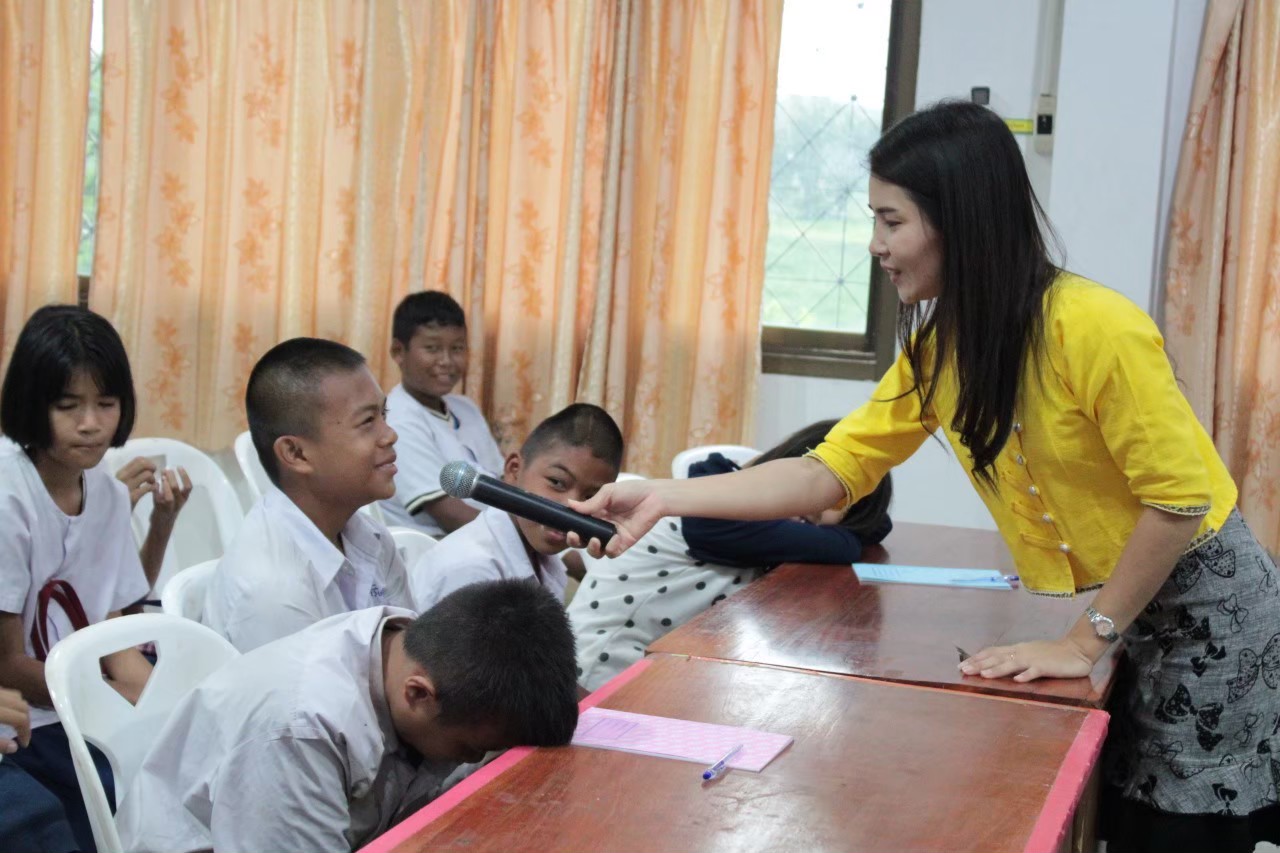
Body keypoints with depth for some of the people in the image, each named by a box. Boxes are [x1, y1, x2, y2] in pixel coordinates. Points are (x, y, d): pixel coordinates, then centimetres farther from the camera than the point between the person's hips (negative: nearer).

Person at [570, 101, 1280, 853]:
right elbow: (829, 473, -5)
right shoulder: (937, 345, -4)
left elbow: (1180, 498, -24)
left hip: (1206, 606, -6)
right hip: (1118, 607, 7)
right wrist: (665, 498, -14)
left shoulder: (1094, 329, -28)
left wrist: (1085, 642, -19)